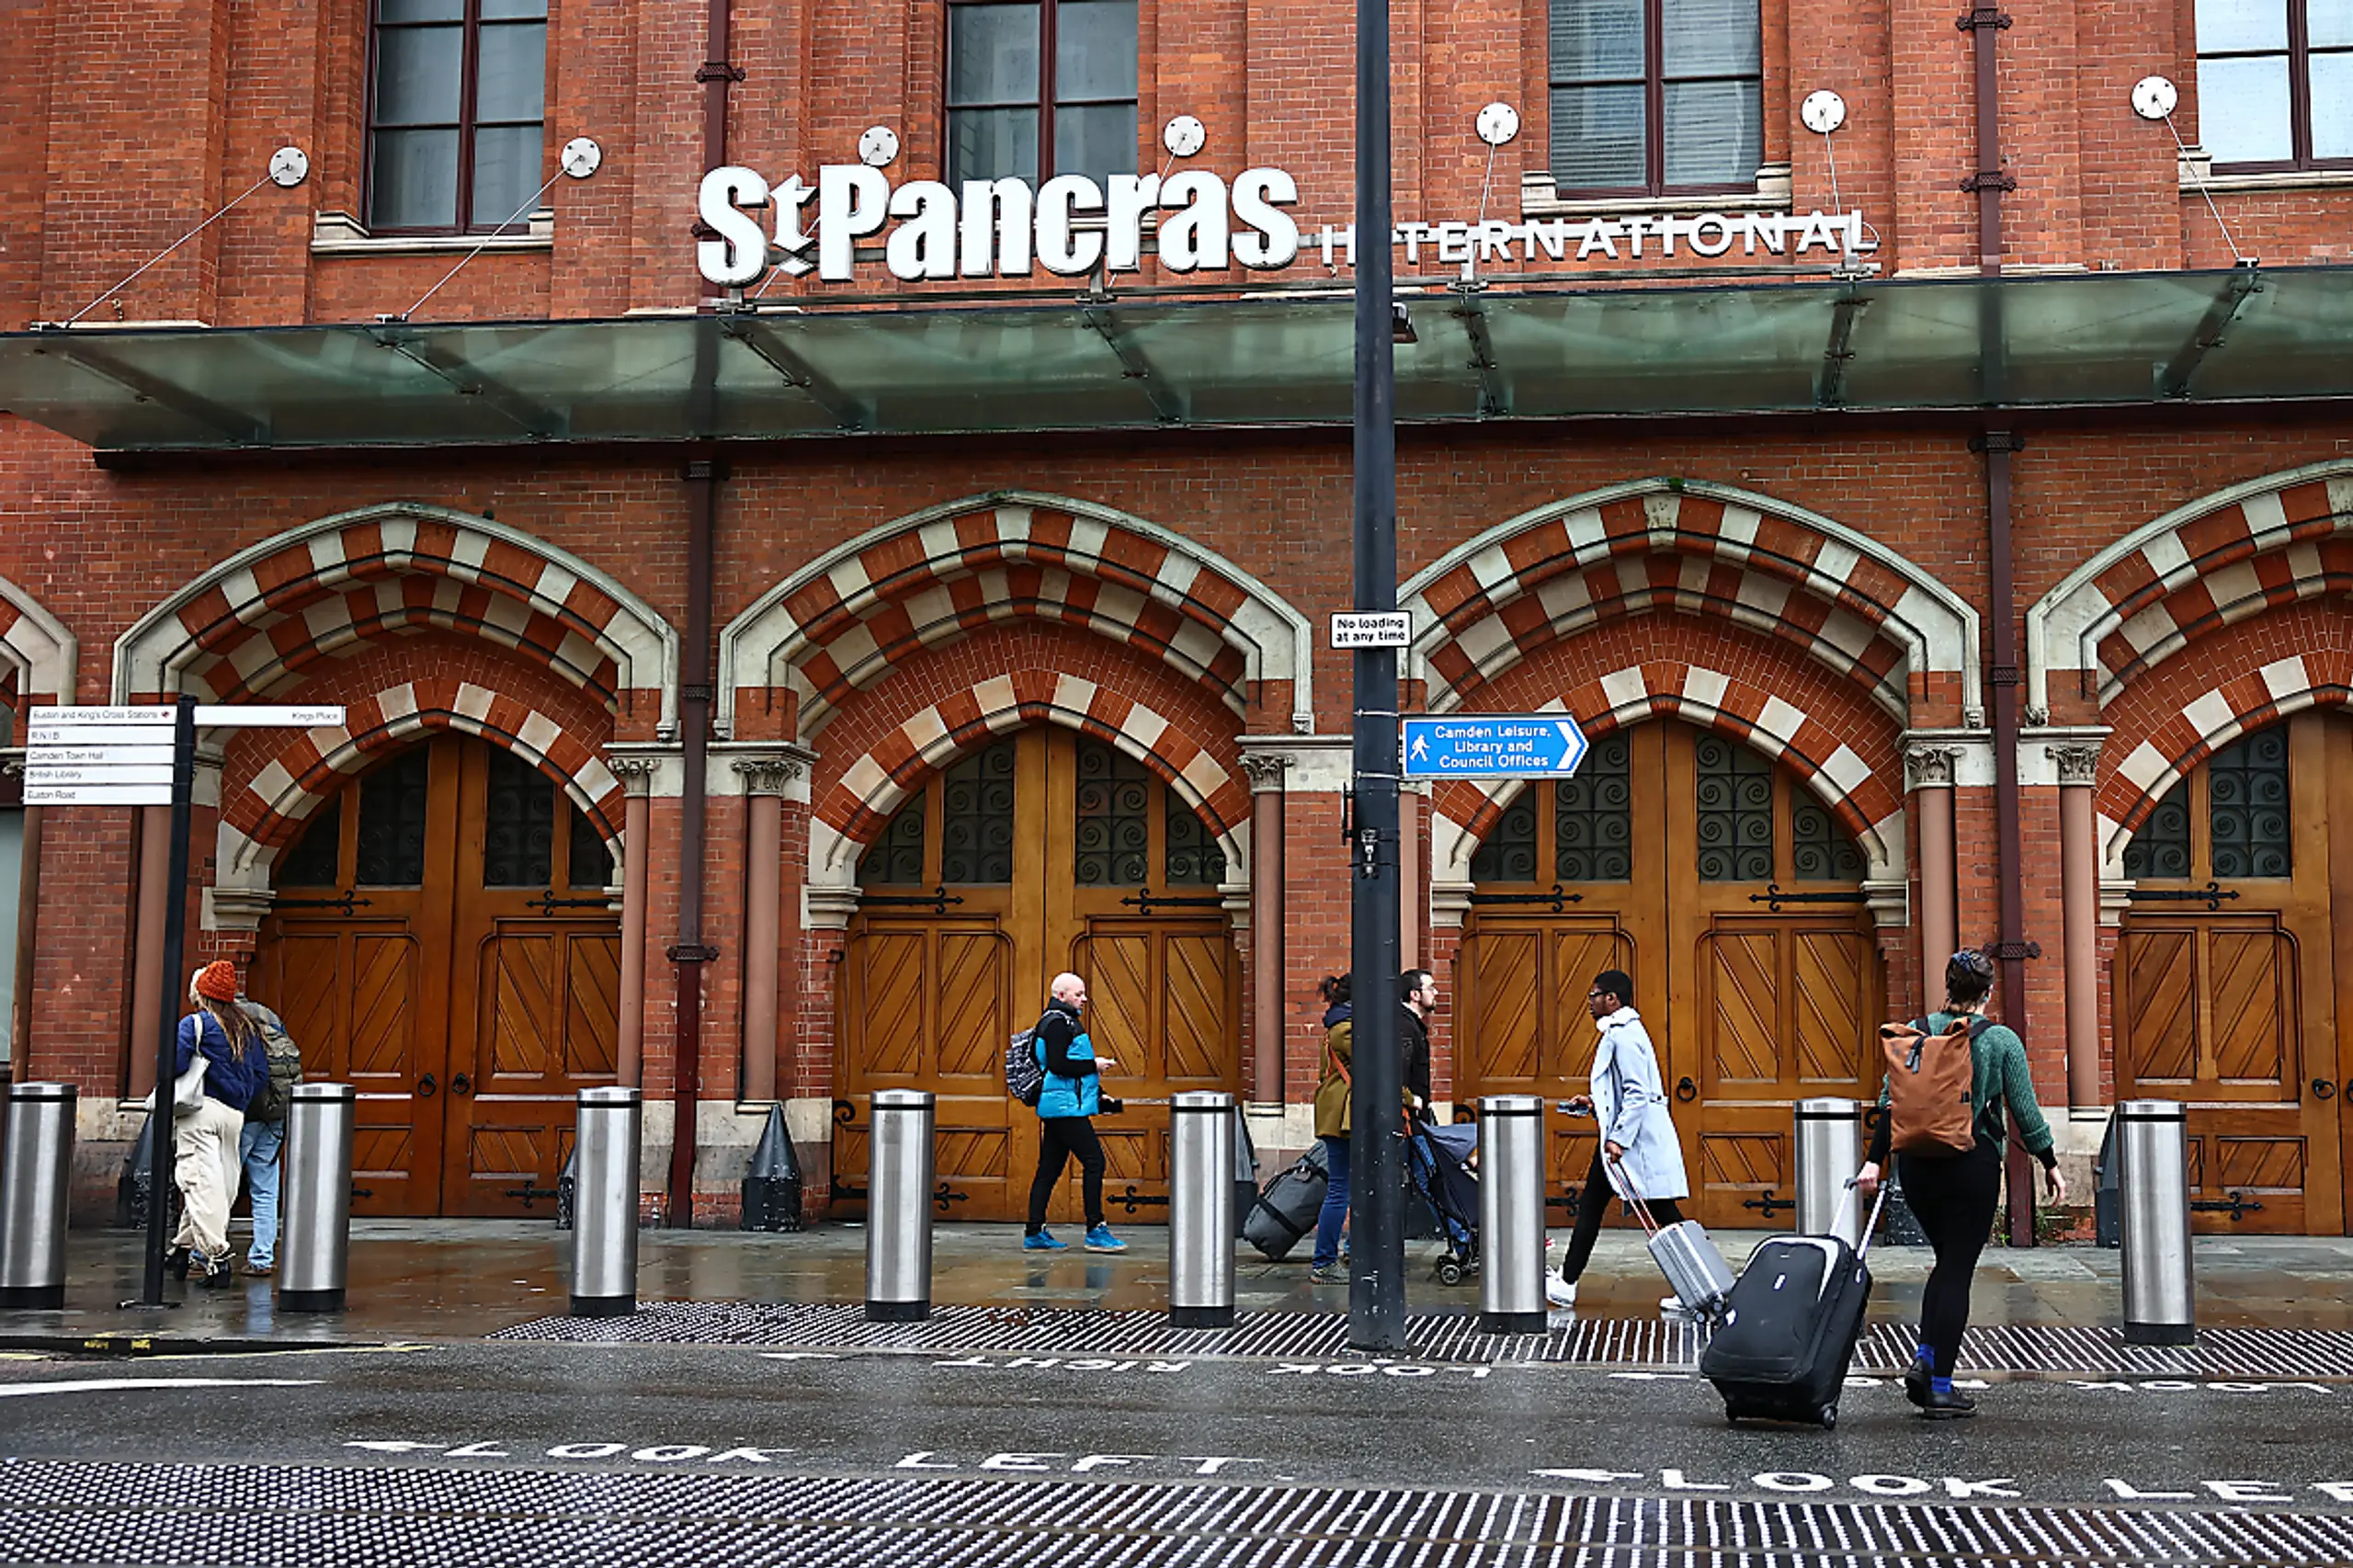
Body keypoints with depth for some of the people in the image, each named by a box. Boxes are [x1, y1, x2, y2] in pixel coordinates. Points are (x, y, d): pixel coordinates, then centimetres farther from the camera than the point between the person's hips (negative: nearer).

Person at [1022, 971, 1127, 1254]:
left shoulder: (1064, 1021, 21)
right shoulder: (1057, 1022, -12)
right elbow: (1057, 1065, -21)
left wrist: (1098, 1098, 21)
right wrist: (1093, 1065, -13)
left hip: (1058, 1107, 11)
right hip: (1065, 1106, -11)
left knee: (1050, 1167, 9)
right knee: (1093, 1159, -10)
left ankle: (1035, 1234, 10)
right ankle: (1095, 1230, -9)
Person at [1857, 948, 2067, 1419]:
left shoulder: (1916, 1033, 3)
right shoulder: (2001, 1040, -5)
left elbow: (1890, 1102, -1)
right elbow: (2025, 1111, -3)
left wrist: (1875, 1161, 0)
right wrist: (2051, 1165, 7)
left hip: (1916, 1164, 4)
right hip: (1974, 1165, -4)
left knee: (1947, 1261, 21)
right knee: (1958, 1270, 2)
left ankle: (1924, 1359, 4)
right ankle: (1939, 1389, 2)